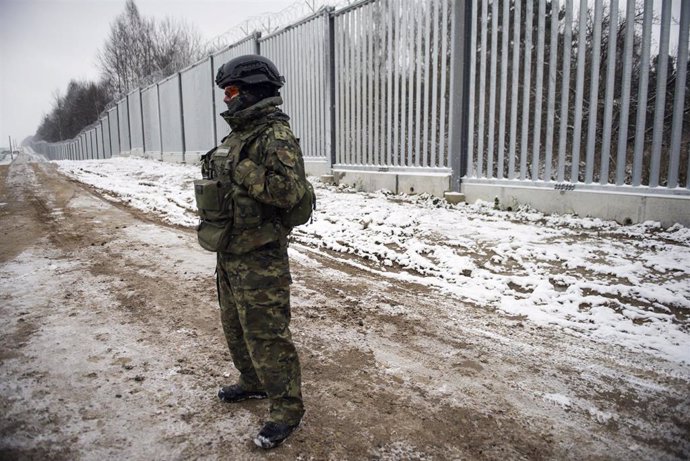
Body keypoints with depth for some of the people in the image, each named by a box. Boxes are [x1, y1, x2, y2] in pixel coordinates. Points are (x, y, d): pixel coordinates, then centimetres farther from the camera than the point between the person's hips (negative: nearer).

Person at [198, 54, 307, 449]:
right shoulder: (237, 133, 13)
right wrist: (214, 170, 6)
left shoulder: (277, 134, -15)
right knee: (235, 326, 22)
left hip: (260, 258, -10)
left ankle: (288, 409, 14)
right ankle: (253, 383, 42)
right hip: (229, 253, 10)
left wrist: (238, 169, -26)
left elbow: (290, 191, -28)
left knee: (266, 335, -2)